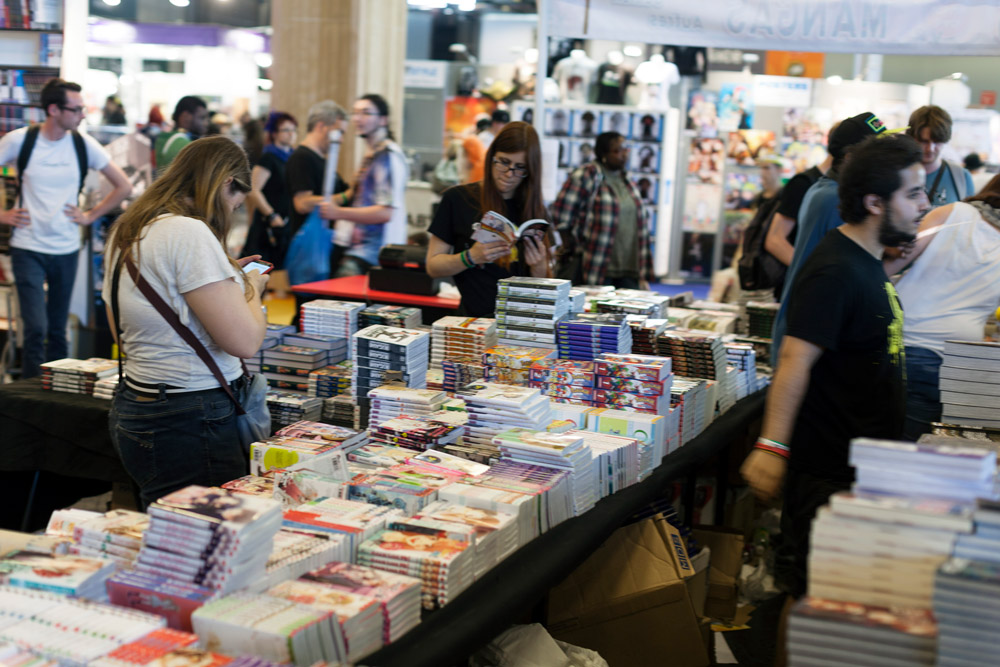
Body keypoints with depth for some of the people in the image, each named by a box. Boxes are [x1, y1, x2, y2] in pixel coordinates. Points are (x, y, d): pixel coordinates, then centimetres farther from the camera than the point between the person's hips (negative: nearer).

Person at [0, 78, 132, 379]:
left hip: (66, 249, 3)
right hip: (28, 249, -2)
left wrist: (90, 216, 4)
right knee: (36, 328, -8)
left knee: (58, 330, 11)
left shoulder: (83, 144, 0)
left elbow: (123, 186, 8)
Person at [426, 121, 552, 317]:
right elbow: (433, 266, 5)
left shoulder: (535, 210, 12)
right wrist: (470, 257, -12)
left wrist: (539, 267, -5)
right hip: (474, 318, -3)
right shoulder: (457, 199, 5)